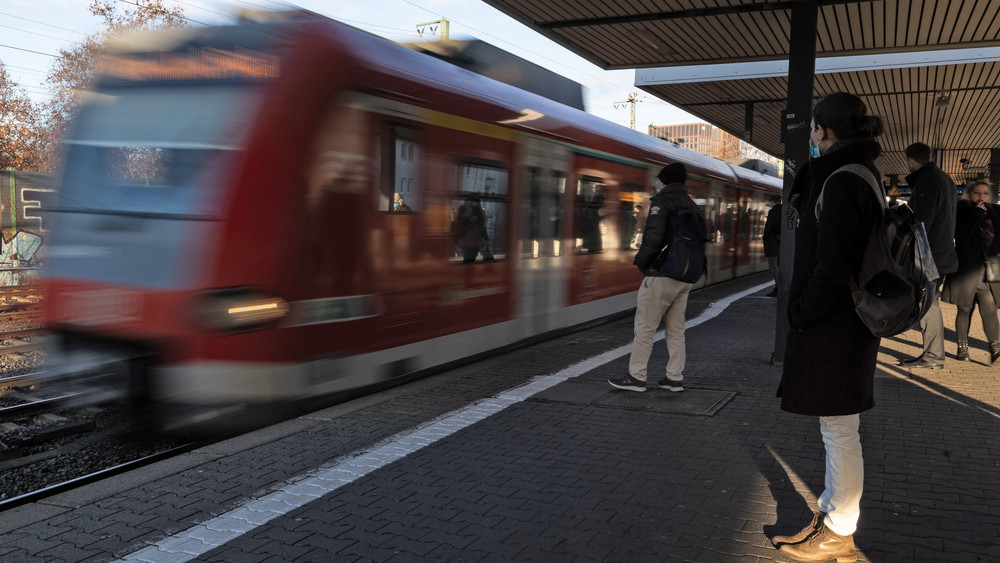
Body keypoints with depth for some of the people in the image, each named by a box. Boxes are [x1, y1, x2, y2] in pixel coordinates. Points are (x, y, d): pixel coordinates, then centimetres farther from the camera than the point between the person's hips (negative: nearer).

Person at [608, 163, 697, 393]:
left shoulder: (661, 202, -10)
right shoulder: (692, 206, 14)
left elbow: (654, 236, -22)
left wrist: (641, 261, -9)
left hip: (660, 276, -8)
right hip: (684, 278, 8)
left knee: (645, 327, -1)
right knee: (676, 329, 11)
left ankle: (636, 377, 4)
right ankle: (675, 378, 13)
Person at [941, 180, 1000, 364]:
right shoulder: (962, 210, -2)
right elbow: (960, 235, -17)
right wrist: (977, 214, -16)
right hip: (966, 270, -3)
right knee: (965, 310, 7)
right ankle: (962, 348, 18)